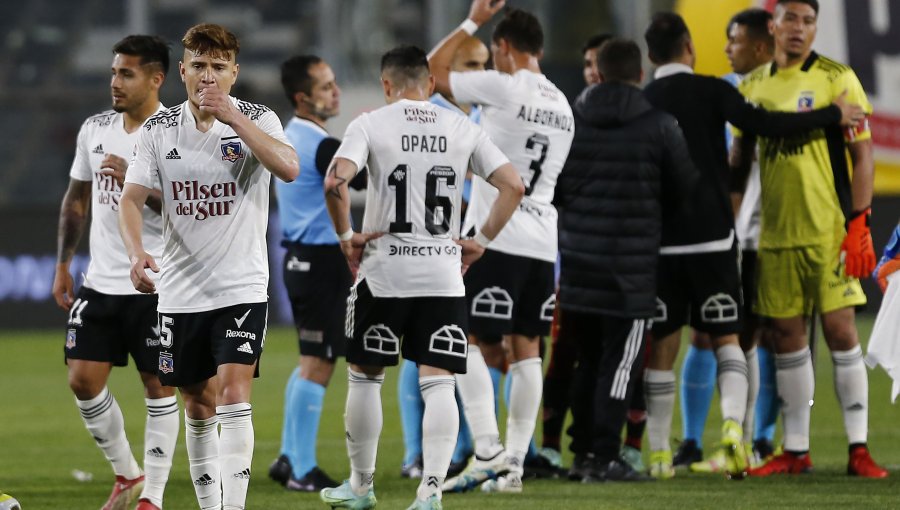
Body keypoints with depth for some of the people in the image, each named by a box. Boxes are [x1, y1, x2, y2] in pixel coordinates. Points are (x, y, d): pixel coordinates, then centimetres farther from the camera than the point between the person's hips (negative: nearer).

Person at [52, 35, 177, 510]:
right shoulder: (95, 129, 8)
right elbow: (77, 199, 18)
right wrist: (63, 265, 15)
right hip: (100, 283, 5)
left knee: (158, 385, 1)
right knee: (83, 380, 0)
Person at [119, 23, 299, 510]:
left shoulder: (257, 119, -4)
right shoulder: (158, 129, 2)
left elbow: (288, 168, -23)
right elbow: (131, 199, 0)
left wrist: (231, 116, -25)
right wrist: (136, 252, -20)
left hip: (242, 287, -3)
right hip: (180, 291, 3)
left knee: (234, 393, -17)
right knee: (198, 406, 10)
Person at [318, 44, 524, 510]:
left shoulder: (370, 125, -3)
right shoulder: (462, 129, 6)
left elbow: (335, 182, -18)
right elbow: (513, 186, 1)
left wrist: (345, 236, -5)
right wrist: (481, 242, 8)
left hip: (383, 274, -2)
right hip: (444, 276, 2)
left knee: (365, 377, 14)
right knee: (438, 385, -1)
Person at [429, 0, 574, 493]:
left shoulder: (503, 87, -10)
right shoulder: (562, 105, 14)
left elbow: (433, 72, -3)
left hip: (496, 237, -7)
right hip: (542, 242, 7)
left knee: (468, 341, -2)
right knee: (526, 348, 7)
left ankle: (487, 450, -13)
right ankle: (514, 464, 7)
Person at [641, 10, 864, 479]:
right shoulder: (711, 91, -4)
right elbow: (761, 123, -14)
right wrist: (832, 115, -6)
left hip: (659, 242, 2)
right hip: (712, 234, -2)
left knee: (662, 347, 8)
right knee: (726, 338, 5)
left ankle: (659, 454, 7)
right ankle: (733, 421, -19)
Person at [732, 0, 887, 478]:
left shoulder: (836, 79, -3)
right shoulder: (751, 87, 10)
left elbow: (862, 153, -5)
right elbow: (738, 160, 18)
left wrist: (859, 226, -12)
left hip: (829, 232, -4)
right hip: (775, 235, 4)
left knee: (840, 331, -6)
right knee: (786, 338, 6)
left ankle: (859, 449, -2)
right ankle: (795, 451, 13)